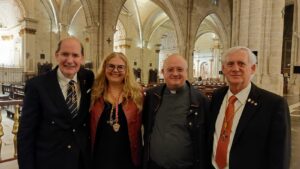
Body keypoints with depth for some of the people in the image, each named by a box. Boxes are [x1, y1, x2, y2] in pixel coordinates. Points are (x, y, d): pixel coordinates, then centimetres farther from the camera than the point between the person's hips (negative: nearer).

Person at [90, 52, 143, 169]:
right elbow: (89, 127, 1)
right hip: (100, 158, 1)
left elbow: (142, 124, -4)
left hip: (128, 158, -1)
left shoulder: (137, 94, -6)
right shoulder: (95, 93, -2)